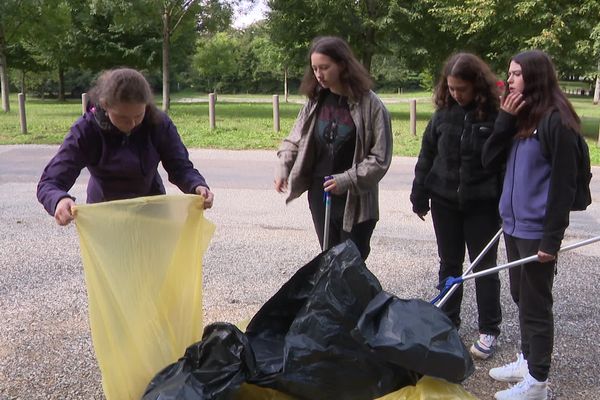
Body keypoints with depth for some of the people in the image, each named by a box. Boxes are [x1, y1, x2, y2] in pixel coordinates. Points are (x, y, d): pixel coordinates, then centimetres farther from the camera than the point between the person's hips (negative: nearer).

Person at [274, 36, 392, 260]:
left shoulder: (370, 105, -13)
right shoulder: (316, 100, 2)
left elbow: (380, 158, -13)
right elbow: (295, 139, 11)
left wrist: (347, 180, -20)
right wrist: (283, 168, -4)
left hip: (356, 200, -4)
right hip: (319, 195, 5)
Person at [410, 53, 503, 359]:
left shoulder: (496, 115, -11)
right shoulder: (444, 113, 0)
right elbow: (426, 155, 6)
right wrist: (419, 197, 5)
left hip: (482, 205, -3)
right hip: (445, 202, 4)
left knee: (484, 266, 7)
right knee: (449, 263, 14)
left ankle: (489, 330, 19)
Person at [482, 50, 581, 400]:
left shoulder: (556, 120, -14)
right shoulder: (520, 115, 9)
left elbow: (564, 184, -16)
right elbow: (489, 159, 4)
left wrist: (552, 238, -18)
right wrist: (506, 119, -8)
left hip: (537, 229, -8)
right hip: (514, 224, 8)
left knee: (535, 304, 3)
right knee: (521, 297, 18)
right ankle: (527, 360, 34)